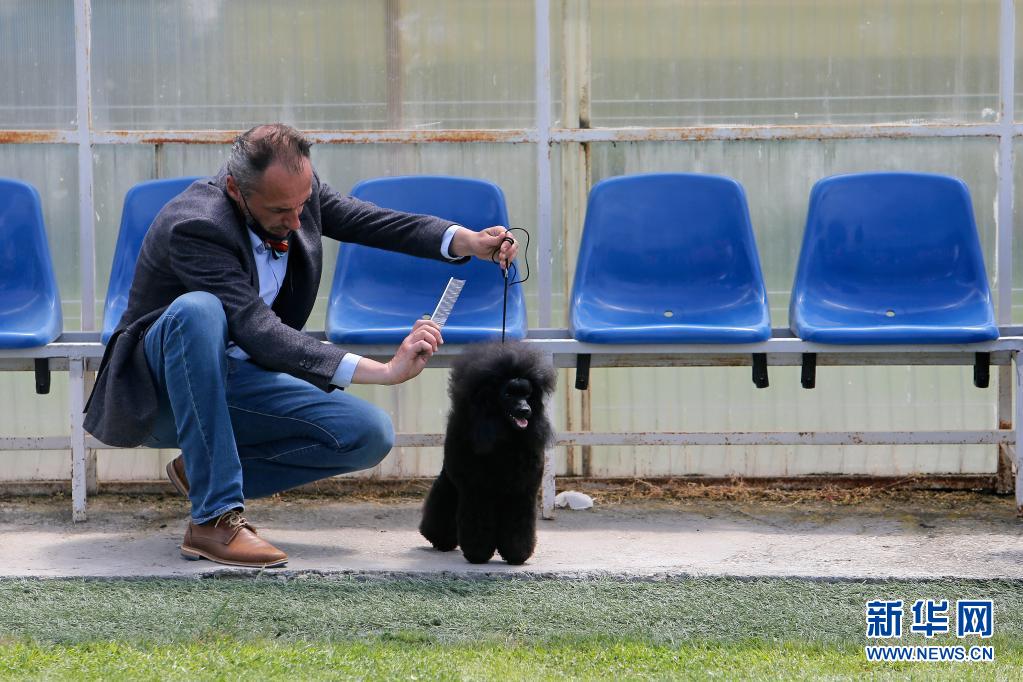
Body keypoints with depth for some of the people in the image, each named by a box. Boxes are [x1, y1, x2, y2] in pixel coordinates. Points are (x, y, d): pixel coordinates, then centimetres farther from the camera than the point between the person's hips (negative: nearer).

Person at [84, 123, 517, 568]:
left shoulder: (297, 190, -7)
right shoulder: (195, 227, -30)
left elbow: (368, 221, 4)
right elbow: (261, 334, -36)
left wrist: (467, 242, -16)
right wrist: (384, 371, -43)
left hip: (233, 383, 6)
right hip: (155, 394, -6)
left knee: (371, 434, -13)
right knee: (196, 310, -40)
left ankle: (203, 473, 1)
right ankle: (215, 518, -34)